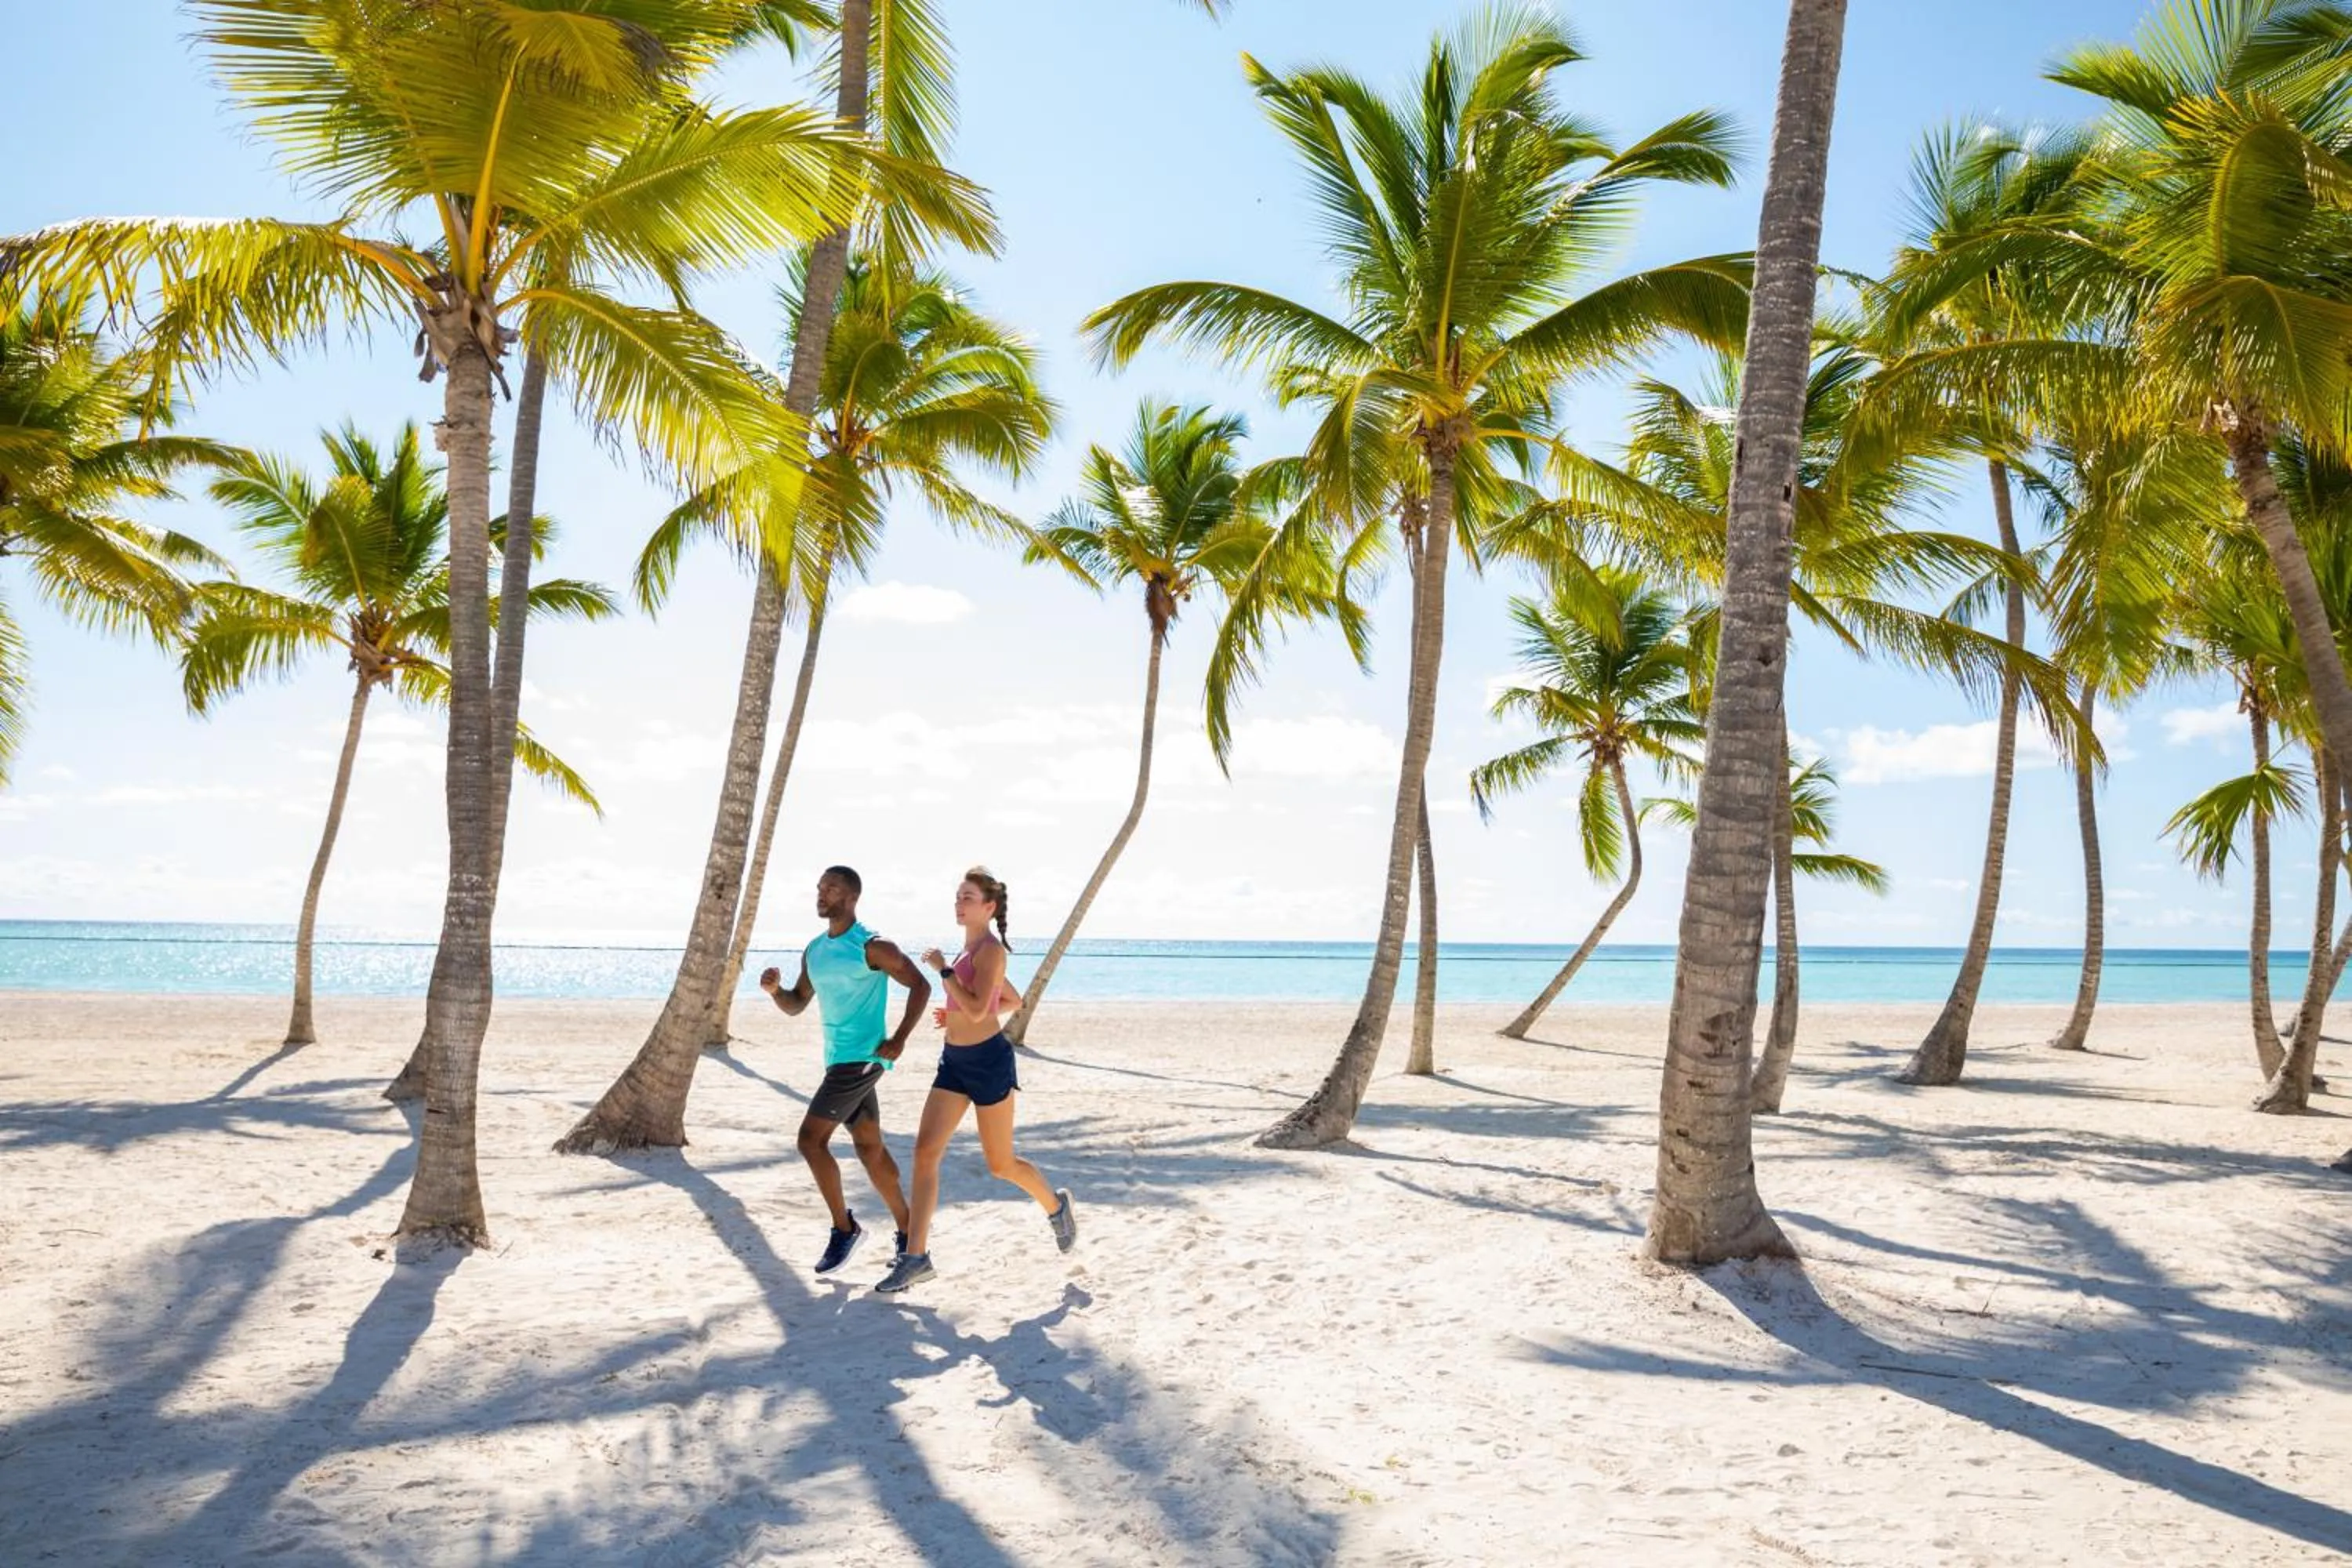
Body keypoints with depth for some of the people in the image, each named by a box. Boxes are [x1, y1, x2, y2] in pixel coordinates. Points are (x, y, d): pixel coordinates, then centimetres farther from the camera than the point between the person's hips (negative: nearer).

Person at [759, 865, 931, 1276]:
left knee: (811, 1138, -12)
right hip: (839, 1059, 8)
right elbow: (796, 1006, 17)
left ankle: (844, 1227, 1)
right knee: (870, 1149, 11)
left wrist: (899, 1039, -16)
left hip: (862, 1058, -8)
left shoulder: (872, 947, -12)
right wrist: (775, 990, -4)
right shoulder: (813, 951, 12)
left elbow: (920, 986, -10)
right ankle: (908, 1233, 19)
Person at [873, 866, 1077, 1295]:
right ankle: (916, 1256, -2)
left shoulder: (990, 949, -14)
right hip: (954, 1061, 8)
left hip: (989, 1060, -8)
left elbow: (977, 1010, -27)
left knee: (1001, 1164, 6)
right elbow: (1014, 1000, 22)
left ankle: (1057, 1206, 33)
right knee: (925, 1151, -4)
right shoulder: (970, 951, 12)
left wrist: (943, 969, -19)